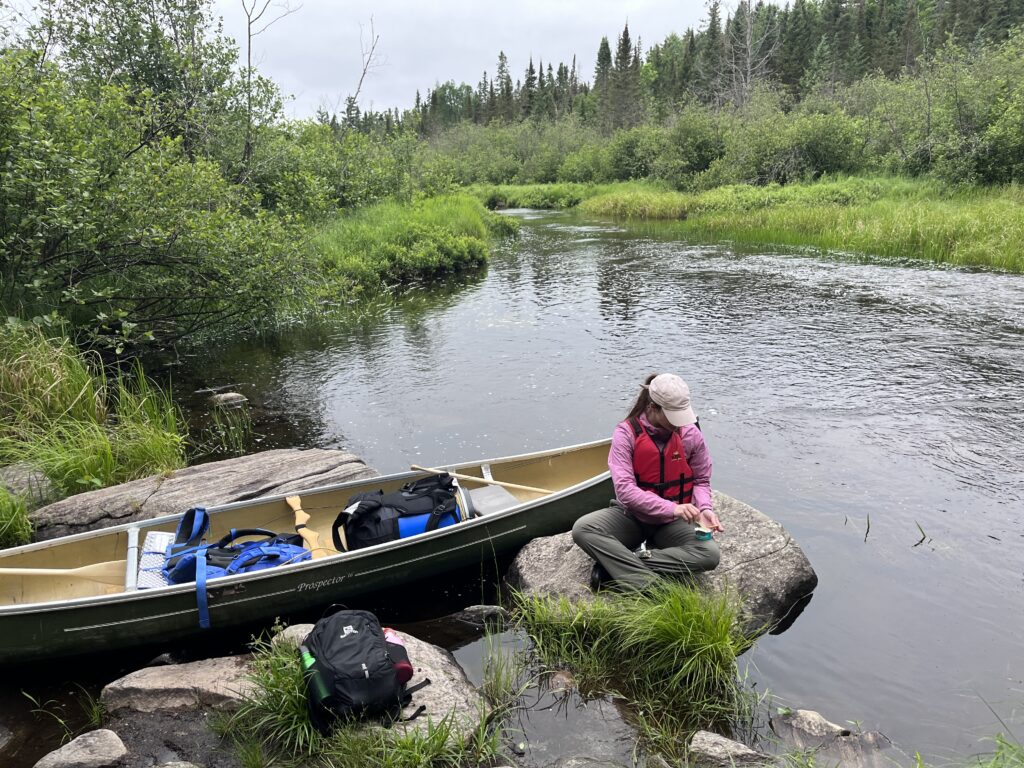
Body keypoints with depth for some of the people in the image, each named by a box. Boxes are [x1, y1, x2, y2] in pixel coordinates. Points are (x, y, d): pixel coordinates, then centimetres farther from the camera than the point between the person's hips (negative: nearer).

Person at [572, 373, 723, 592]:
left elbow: (701, 480, 6)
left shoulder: (690, 433, -8)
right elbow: (624, 488, -23)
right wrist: (671, 508, -32)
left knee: (709, 554, -26)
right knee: (582, 528, -27)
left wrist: (704, 508, -15)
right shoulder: (627, 432, -16)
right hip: (632, 516, -1)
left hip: (672, 523, 2)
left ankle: (617, 563, -23)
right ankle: (650, 584, -35)